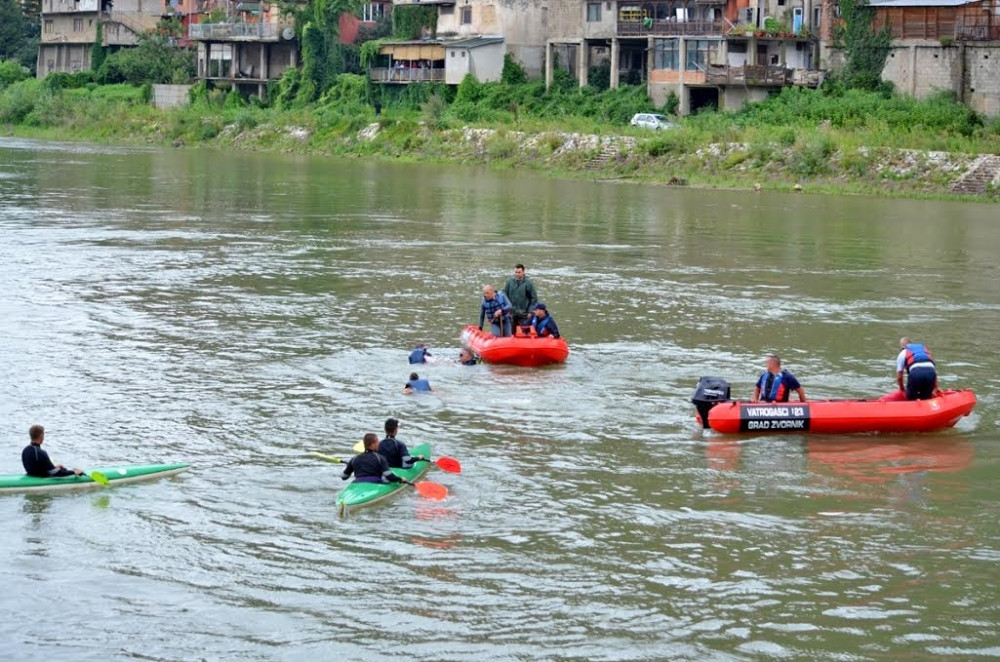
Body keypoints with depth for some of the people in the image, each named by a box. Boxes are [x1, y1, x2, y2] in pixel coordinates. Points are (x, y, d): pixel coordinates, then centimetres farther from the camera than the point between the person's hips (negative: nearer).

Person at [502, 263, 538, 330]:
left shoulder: (528, 283, -10)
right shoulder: (510, 281, -2)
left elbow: (534, 298, -5)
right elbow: (504, 295, 6)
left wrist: (530, 311, -8)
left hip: (524, 314, -3)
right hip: (511, 314, 3)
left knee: (526, 332, 0)